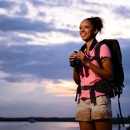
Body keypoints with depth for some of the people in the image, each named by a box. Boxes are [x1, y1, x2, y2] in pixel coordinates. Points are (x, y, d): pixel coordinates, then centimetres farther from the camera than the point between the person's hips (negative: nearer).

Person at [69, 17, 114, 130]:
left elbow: (110, 76, -10)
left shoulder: (102, 48, -1)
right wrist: (74, 65, -1)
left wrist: (87, 63, -14)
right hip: (83, 101, 6)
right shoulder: (81, 52, 16)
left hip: (99, 99, -6)